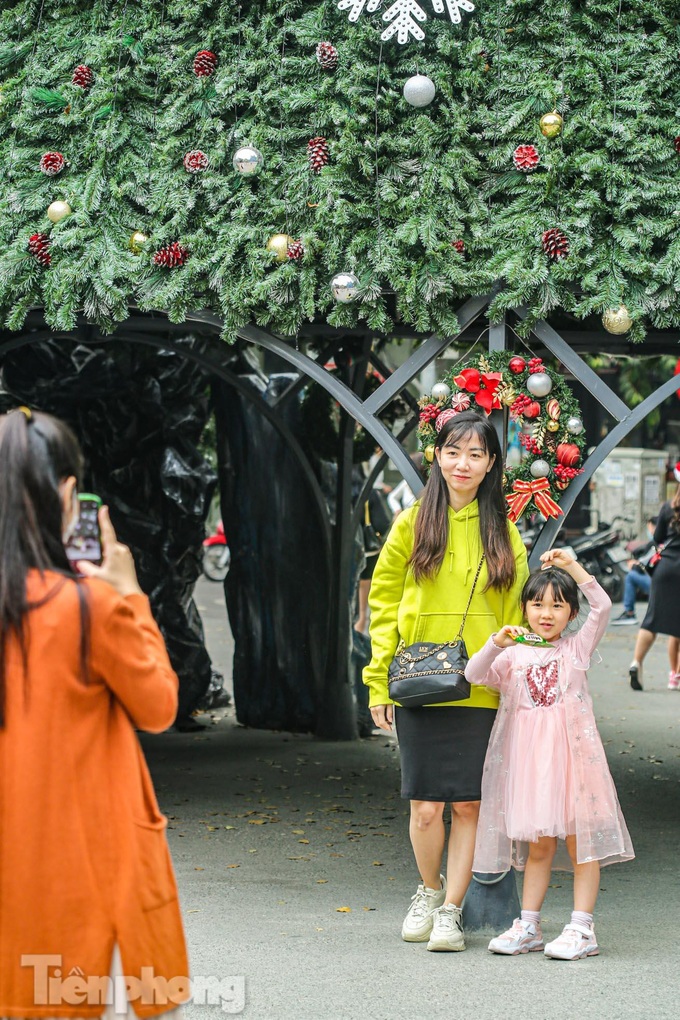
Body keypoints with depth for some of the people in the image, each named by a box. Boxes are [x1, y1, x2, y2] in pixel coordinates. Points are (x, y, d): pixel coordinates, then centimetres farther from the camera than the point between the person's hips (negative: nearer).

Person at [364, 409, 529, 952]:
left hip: (481, 690, 1)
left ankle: (451, 910, 14)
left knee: (469, 804, 0)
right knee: (426, 806, -1)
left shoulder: (504, 531, 8)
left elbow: (514, 615, 10)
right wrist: (381, 682, -1)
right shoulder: (412, 524, 4)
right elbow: (384, 602, 5)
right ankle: (430, 888, 26)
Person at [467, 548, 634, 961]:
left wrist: (572, 566, -9)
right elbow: (475, 675, -4)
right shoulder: (514, 655, 8)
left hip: (573, 752, -2)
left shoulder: (577, 647, 6)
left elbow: (603, 607, -6)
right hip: (530, 756, 2)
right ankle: (529, 927, 15)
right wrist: (495, 644, -20)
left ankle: (582, 928, 3)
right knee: (538, 845, 10)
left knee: (580, 841, 0)